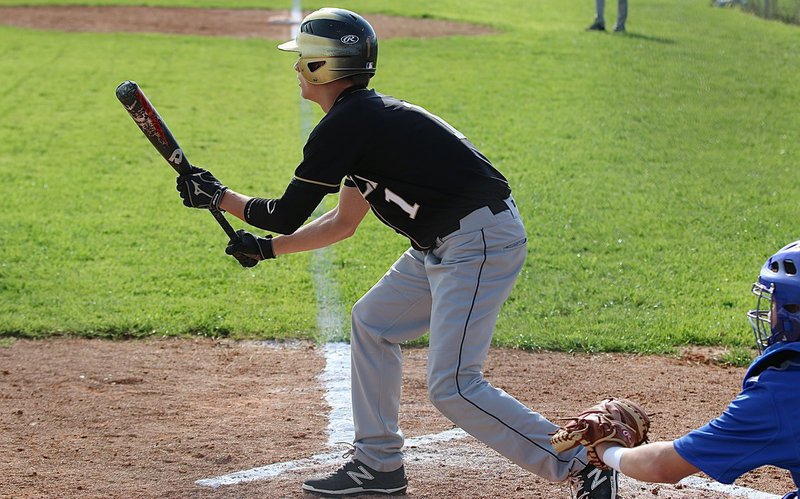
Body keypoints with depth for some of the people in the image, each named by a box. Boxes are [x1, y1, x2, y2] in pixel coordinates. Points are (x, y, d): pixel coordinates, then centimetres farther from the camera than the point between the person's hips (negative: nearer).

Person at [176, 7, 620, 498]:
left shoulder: (342, 126, -13)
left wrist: (220, 196, 8)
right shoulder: (367, 117, 17)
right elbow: (344, 222, 26)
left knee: (452, 387, -13)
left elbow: (287, 215, -7)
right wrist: (267, 249, 28)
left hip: (478, 243, -11)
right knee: (372, 323, 20)